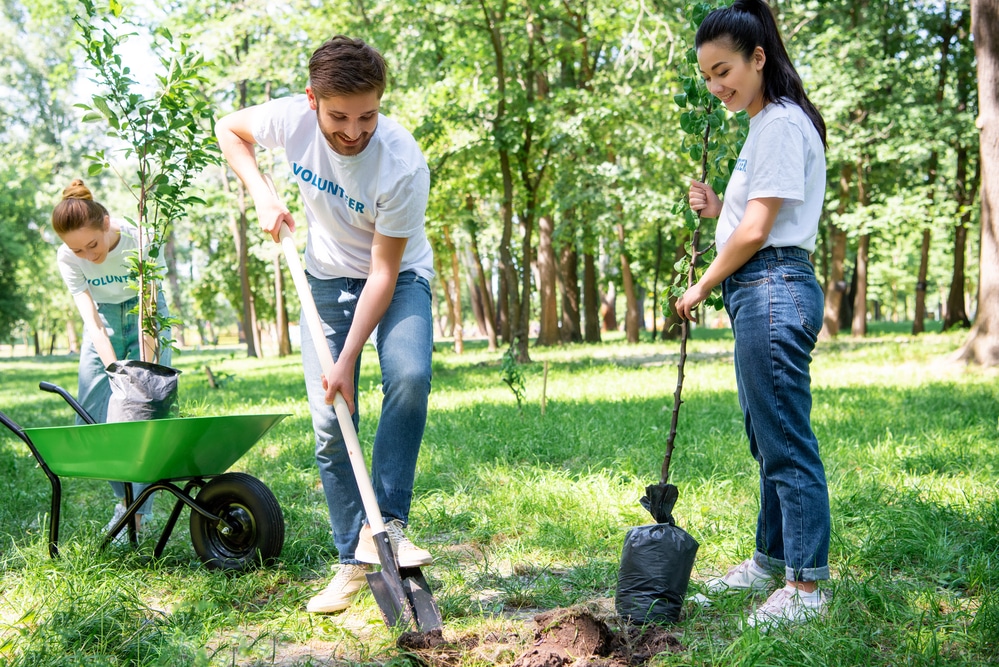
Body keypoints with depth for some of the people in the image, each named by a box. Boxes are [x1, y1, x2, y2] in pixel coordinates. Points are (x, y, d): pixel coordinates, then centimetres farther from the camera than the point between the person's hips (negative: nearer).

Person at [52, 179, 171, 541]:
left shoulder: (139, 242, -30)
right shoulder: (67, 258, -22)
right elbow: (91, 319, -25)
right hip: (103, 322, 3)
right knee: (95, 412, -3)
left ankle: (138, 511, -5)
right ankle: (126, 497, 16)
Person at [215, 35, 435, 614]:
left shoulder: (404, 165, -32)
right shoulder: (293, 118, -22)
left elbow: (384, 271, -27)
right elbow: (229, 129, 2)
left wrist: (348, 361, -28)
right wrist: (263, 196, -13)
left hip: (399, 277, -3)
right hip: (329, 278, 3)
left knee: (410, 377, -32)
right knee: (329, 424, -4)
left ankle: (385, 525, -22)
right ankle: (355, 561, 6)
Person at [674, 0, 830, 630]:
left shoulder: (782, 123, -11)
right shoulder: (766, 126, 21)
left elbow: (755, 231, -16)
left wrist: (702, 287, -5)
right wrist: (717, 208, 8)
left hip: (773, 289, -11)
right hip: (758, 293, 11)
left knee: (787, 442, -6)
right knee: (767, 439, 17)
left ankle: (807, 586, 1)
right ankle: (771, 560, 29)